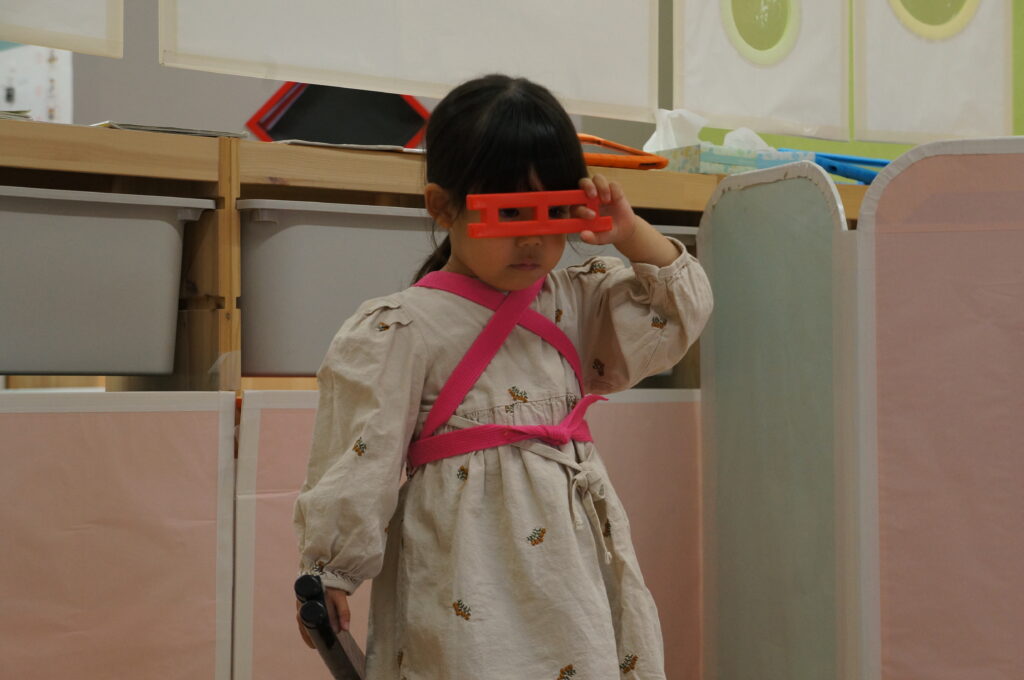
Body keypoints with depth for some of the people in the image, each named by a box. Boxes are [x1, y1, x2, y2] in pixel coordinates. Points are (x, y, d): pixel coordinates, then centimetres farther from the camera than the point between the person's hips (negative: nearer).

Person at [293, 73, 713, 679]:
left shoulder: (573, 304, 11)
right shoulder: (403, 330, -9)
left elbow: (679, 311, 11)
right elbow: (359, 458, -9)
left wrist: (630, 233, -2)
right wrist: (329, 576, -8)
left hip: (574, 555, 6)